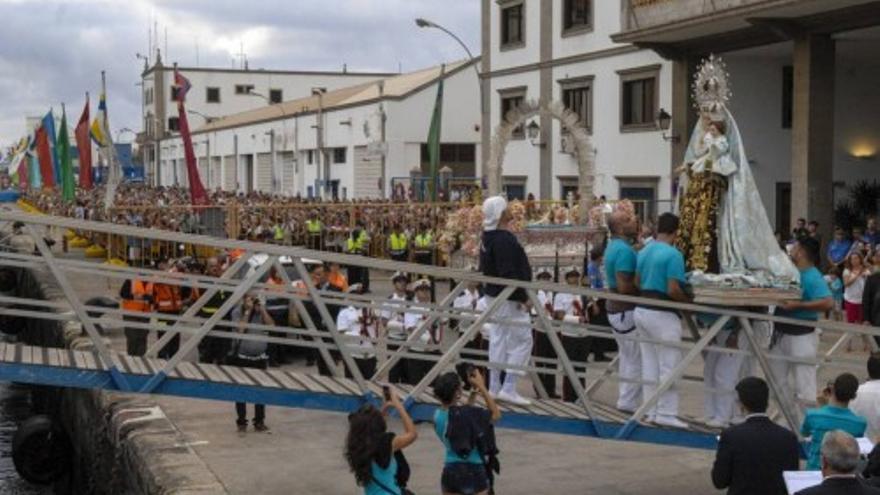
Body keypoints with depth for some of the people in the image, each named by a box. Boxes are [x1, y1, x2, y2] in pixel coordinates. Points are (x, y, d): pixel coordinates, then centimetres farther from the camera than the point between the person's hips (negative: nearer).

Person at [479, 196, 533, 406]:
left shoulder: (488, 237, 9)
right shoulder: (504, 240, -22)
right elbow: (509, 274, -26)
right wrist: (522, 298, -20)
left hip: (494, 294, 10)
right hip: (509, 299, -10)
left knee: (498, 339, 14)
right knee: (522, 340, -4)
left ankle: (495, 387, 18)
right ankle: (508, 388, -6)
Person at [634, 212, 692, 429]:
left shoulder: (643, 252, 9)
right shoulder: (673, 254, -16)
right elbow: (673, 290, -21)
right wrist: (688, 300, -5)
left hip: (641, 311, 8)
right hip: (662, 314, -8)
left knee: (649, 365, 13)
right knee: (669, 366, 0)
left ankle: (652, 411, 18)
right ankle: (666, 413, 2)